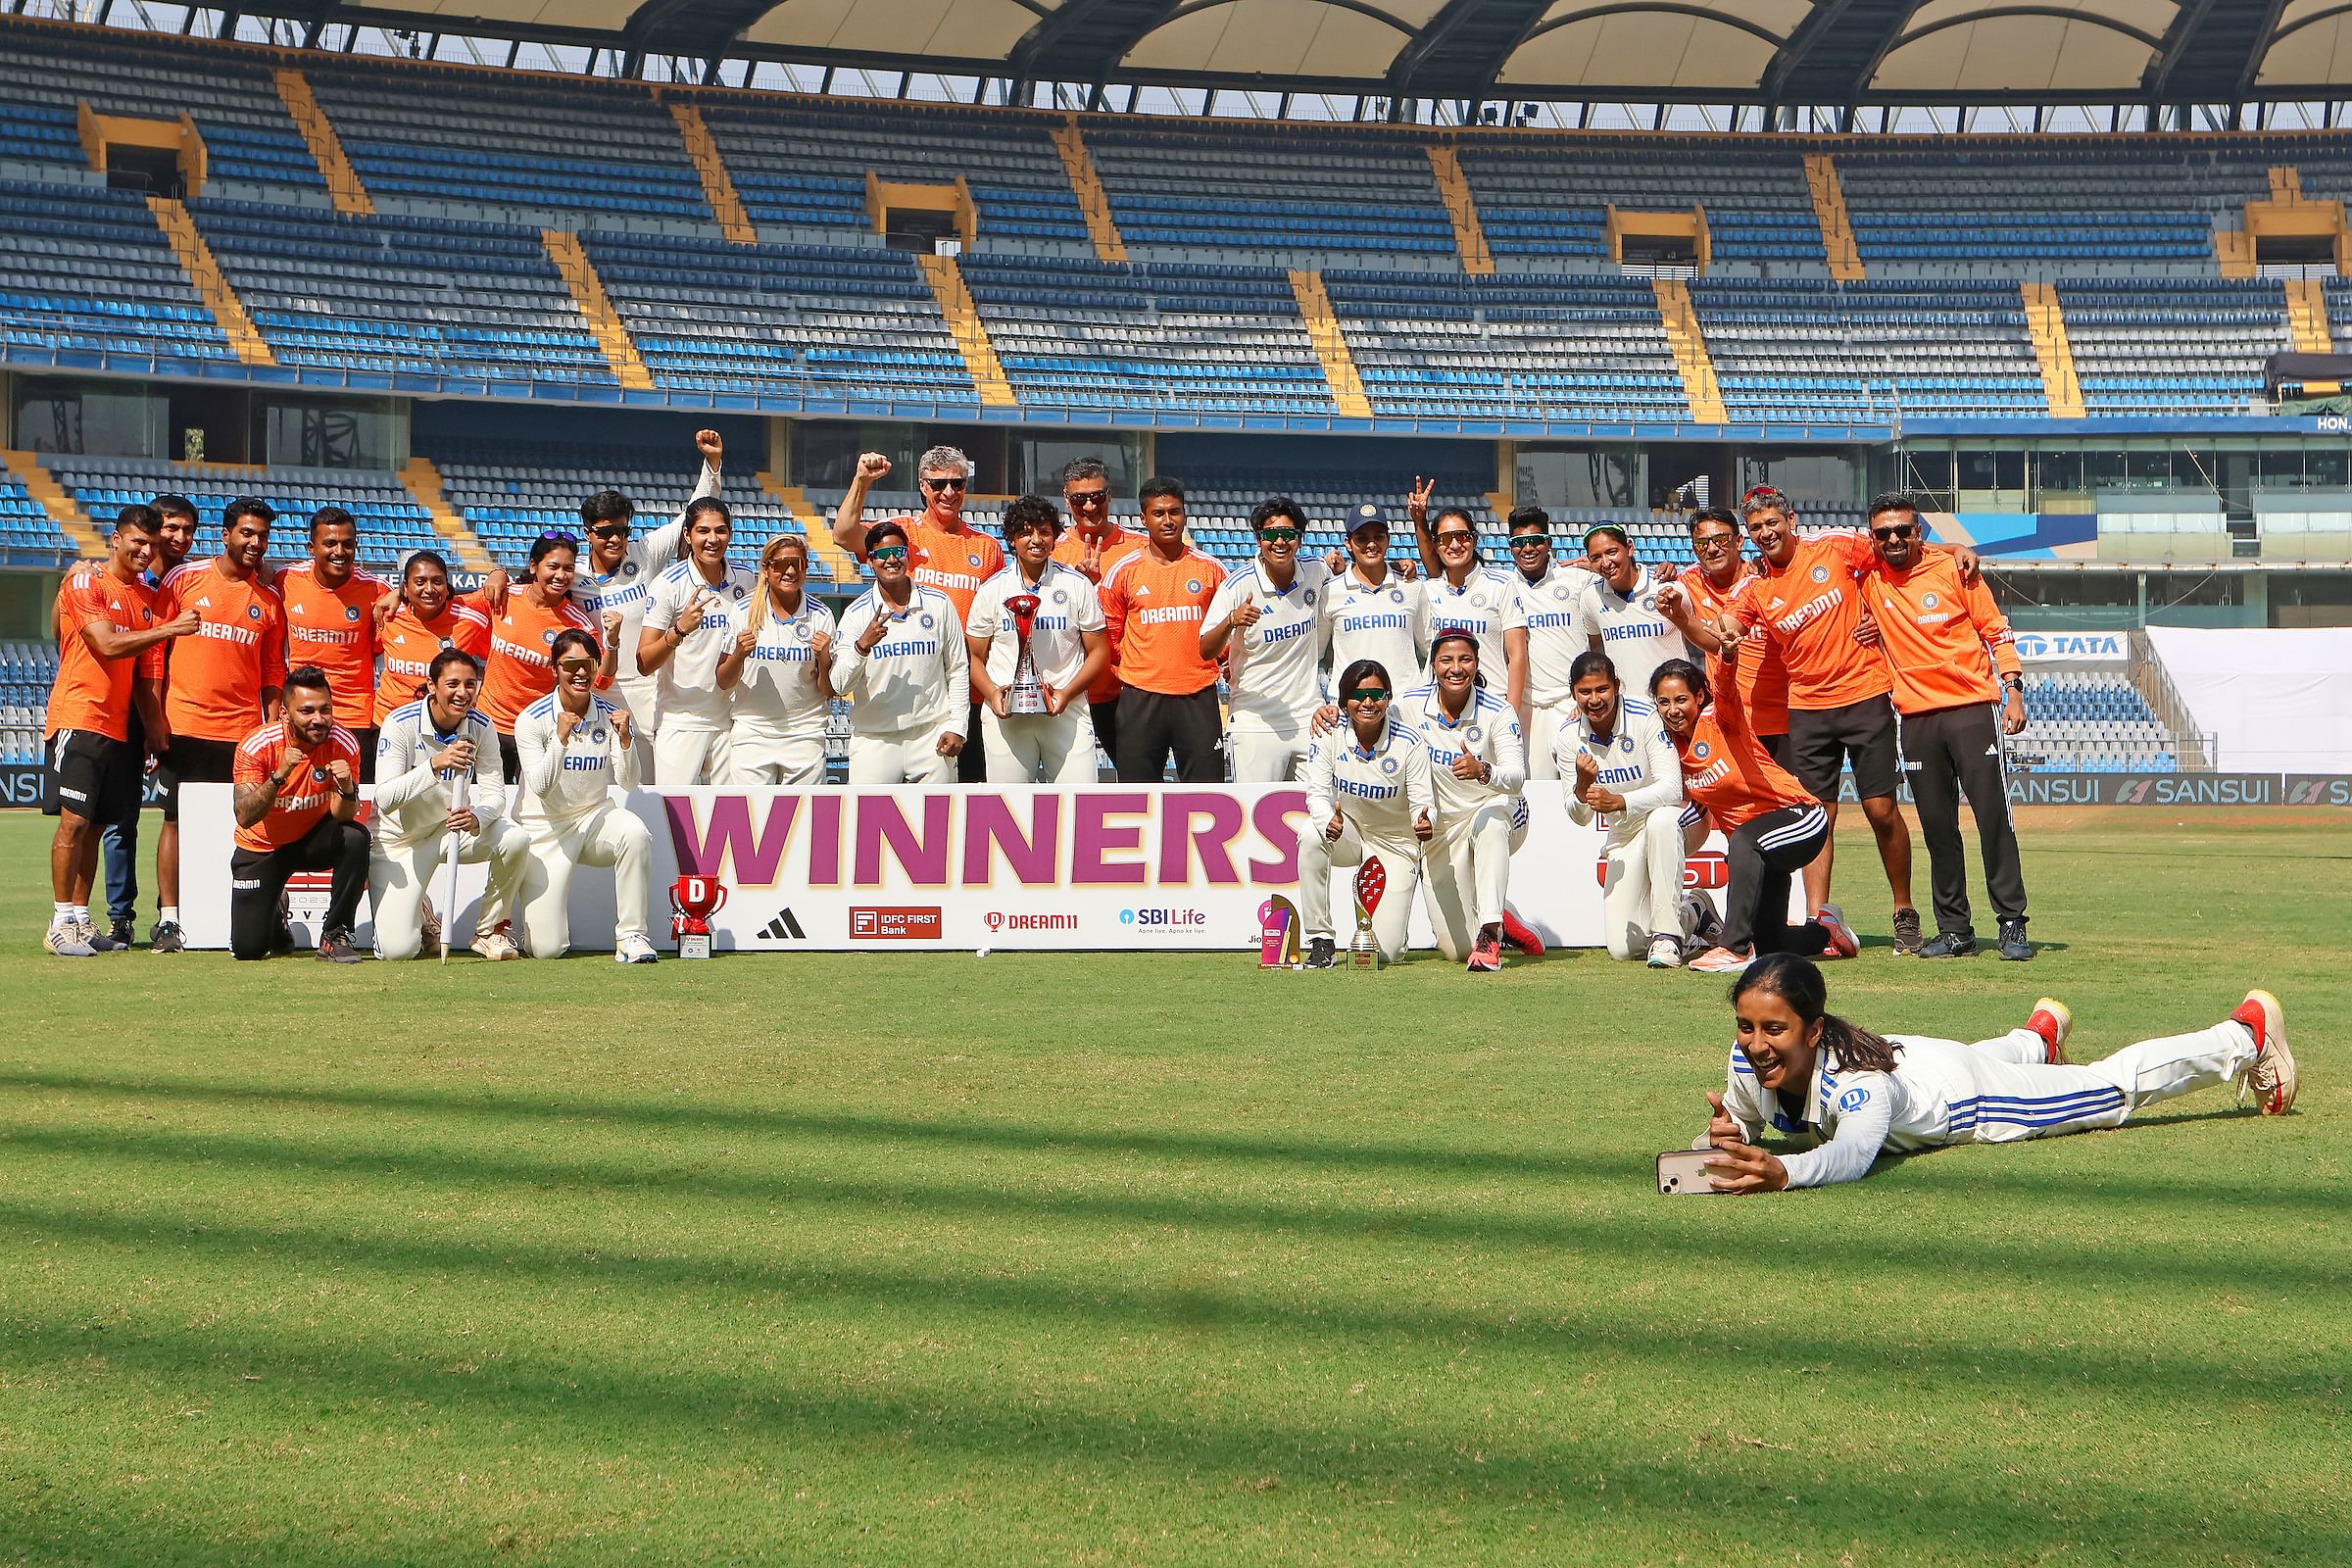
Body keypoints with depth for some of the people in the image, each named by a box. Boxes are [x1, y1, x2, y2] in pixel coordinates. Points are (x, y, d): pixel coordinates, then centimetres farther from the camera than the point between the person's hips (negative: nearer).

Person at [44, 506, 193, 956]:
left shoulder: (149, 598, 14)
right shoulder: (85, 582, -5)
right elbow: (107, 644, -17)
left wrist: (156, 725, 6)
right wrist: (169, 628, -20)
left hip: (118, 725, 7)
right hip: (77, 717, -7)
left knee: (96, 824, 8)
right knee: (74, 820, -10)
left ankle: (81, 920, 13)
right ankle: (61, 924, -8)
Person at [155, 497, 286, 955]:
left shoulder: (269, 599, 10)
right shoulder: (184, 579, 3)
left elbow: (273, 674, 13)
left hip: (243, 730, 2)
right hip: (184, 724, -2)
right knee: (177, 820, -2)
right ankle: (168, 920, 2)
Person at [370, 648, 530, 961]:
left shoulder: (480, 727, -10)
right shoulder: (400, 724, -22)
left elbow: (495, 793, -12)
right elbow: (385, 799, -29)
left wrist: (476, 818, -36)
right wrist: (434, 765, -43)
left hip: (452, 829, 3)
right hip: (399, 841, -3)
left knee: (516, 840, -27)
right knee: (396, 951, -18)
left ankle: (491, 930, -3)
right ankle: (420, 913, 21)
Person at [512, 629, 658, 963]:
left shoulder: (610, 716, -4)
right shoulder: (533, 719, -13)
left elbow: (628, 782, -11)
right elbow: (540, 787, -21)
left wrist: (625, 739, -28)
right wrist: (561, 739, -34)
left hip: (594, 816, 3)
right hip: (544, 829, -2)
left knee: (635, 832, -35)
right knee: (546, 949, -12)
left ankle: (632, 936, -21)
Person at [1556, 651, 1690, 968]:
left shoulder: (1645, 716, -20)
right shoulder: (1568, 736, -8)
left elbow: (1672, 788, -27)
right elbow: (1581, 818, -6)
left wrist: (1619, 802, -41)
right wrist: (1582, 786, -28)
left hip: (1667, 818, -3)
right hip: (1622, 838, 4)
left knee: (1660, 820, -43)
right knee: (1622, 948, -10)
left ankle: (1667, 935, -34)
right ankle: (1691, 914, 22)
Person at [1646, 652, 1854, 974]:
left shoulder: (1720, 718, -15)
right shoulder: (1673, 745, 3)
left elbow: (1725, 686, -39)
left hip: (1801, 819, -8)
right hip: (1756, 849, 8)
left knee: (1744, 841, -41)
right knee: (1767, 946, 9)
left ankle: (1734, 948, -38)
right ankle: (1826, 930, 41)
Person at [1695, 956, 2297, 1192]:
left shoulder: (1855, 1078, -47)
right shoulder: (1750, 1064, -30)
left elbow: (1854, 1153, -65)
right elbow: (1742, 1124, -13)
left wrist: (1783, 1172, -84)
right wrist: (1724, 1137, -38)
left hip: (1969, 1094, -5)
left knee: (2117, 1086, 17)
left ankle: (2247, 1034, 40)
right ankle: (2039, 1035, 76)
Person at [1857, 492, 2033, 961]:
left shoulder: (1952, 568, 0)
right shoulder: (1869, 581, 6)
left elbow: (1994, 629, 3)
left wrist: (2013, 689, -5)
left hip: (1971, 707, -3)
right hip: (1915, 716, 3)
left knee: (1993, 816, -7)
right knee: (1937, 828, 5)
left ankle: (2012, 924, -4)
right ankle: (1954, 929, 11)